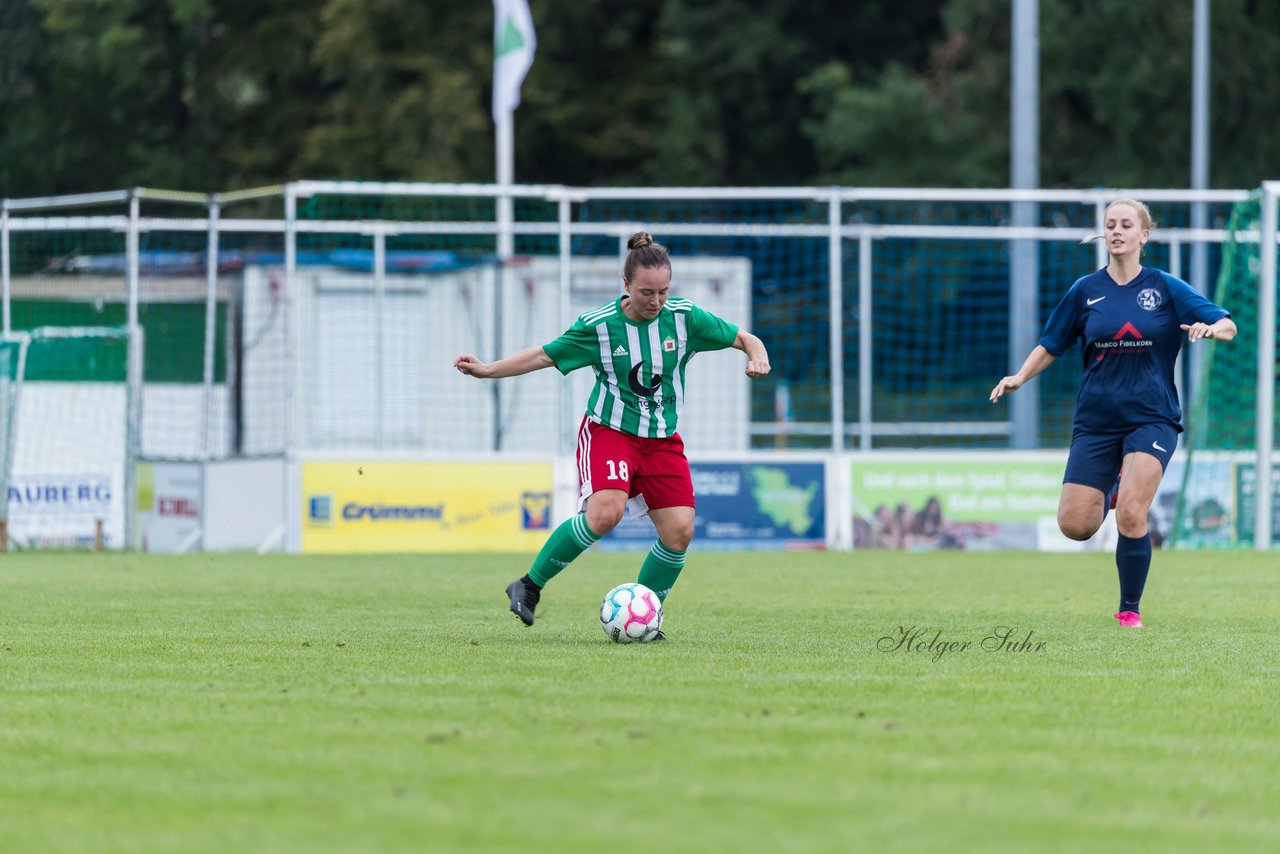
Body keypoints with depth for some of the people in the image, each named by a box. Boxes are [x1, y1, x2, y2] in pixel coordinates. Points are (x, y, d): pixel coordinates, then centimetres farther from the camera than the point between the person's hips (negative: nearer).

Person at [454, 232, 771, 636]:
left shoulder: (684, 317, -5)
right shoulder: (598, 325, -10)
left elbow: (743, 338, 5)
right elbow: (546, 355, 1)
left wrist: (757, 355, -17)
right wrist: (488, 370, -6)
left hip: (662, 441, 4)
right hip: (610, 432, -4)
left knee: (679, 532, -10)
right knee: (605, 512, -29)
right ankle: (530, 585, -13)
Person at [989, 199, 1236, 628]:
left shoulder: (1166, 287, -1)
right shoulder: (1086, 290, 4)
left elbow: (1228, 326, -4)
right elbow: (1051, 344, 14)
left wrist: (1212, 328, -27)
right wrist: (1020, 377, -2)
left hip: (1151, 418, -2)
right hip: (1095, 421, 3)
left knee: (1131, 518, -19)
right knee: (1074, 525, -4)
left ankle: (1130, 610, -1)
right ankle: (1110, 490, 31)